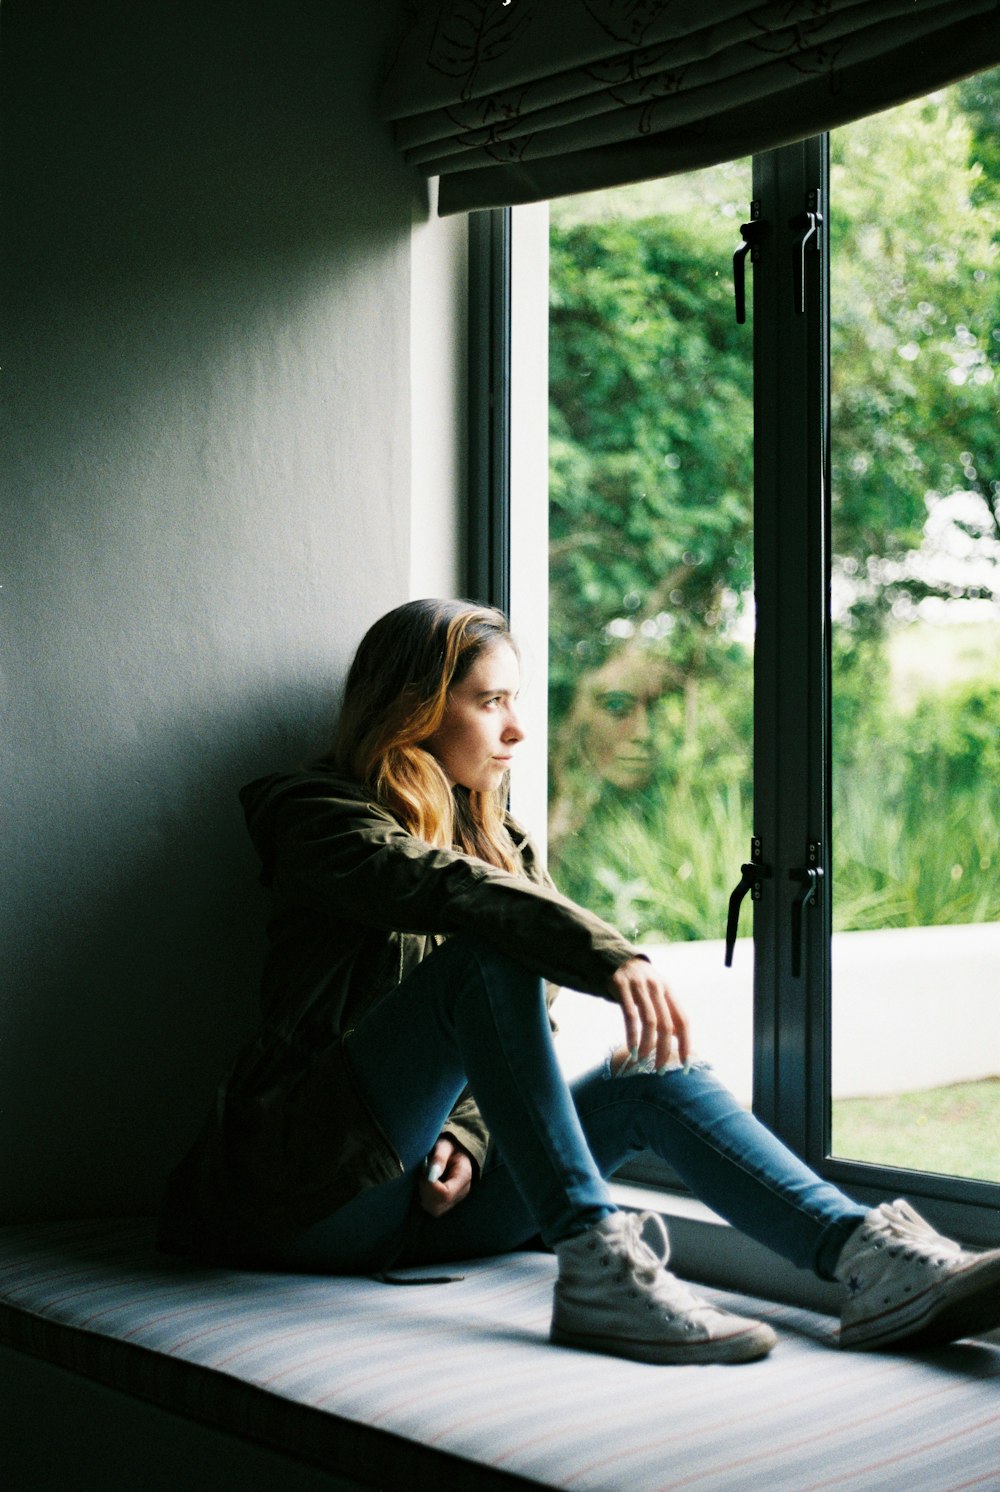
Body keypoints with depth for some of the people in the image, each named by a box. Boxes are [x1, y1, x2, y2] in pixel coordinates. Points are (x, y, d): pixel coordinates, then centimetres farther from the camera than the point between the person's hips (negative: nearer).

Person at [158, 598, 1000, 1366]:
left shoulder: (504, 847, 20)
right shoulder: (321, 819, -2)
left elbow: (529, 1036, 13)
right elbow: (445, 889, -25)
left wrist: (467, 1138, -8)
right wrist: (612, 956, -39)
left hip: (427, 1197, 6)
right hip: (315, 1190, -6)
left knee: (653, 1079, -16)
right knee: (489, 957, -28)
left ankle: (869, 1257, -32)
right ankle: (597, 1268, -37)